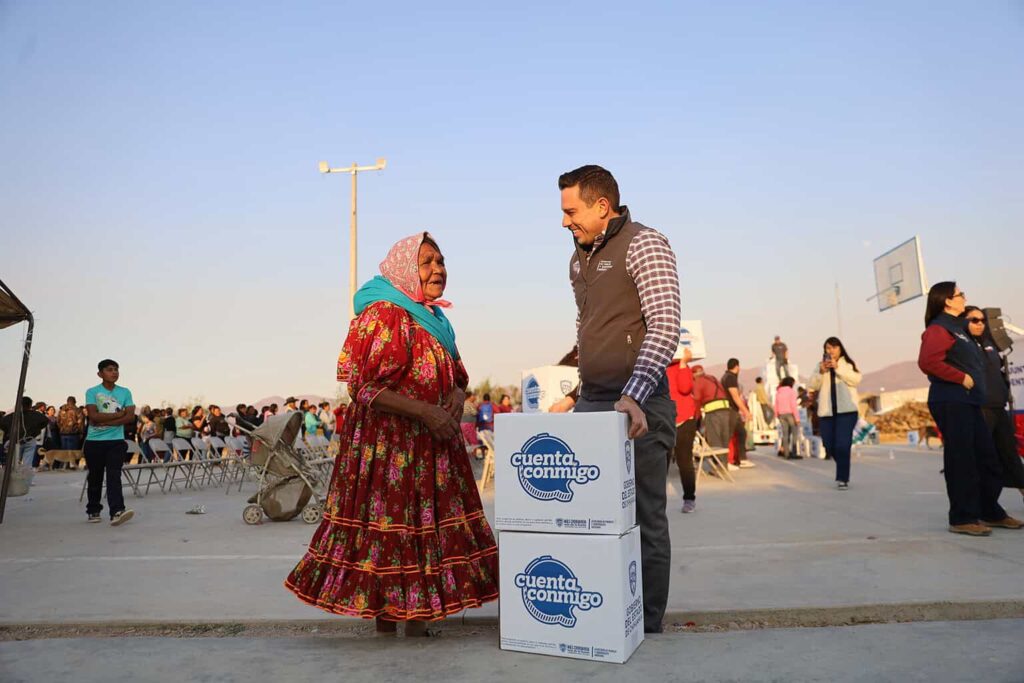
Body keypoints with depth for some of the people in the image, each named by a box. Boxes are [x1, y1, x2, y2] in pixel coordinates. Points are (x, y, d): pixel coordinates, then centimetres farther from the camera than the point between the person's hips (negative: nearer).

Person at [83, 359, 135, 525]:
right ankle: (93, 511, 26)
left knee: (114, 476, -11)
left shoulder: (125, 392, 5)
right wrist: (118, 414, -7)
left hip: (116, 441, 0)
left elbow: (130, 417, -4)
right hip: (94, 441, 0)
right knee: (95, 478, 11)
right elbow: (94, 416, -14)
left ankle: (117, 511, -22)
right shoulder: (92, 392, -2)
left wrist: (105, 421, -12)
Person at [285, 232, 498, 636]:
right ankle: (385, 624, 11)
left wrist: (458, 395, -1)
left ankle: (417, 620, 24)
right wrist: (424, 411, -22)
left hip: (432, 446, 9)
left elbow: (456, 376, 23)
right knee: (389, 526, -2)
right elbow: (363, 386, -18)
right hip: (387, 444, -9)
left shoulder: (435, 320, 16)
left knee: (427, 526, 12)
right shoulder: (383, 314, -12)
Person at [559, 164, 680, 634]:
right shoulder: (578, 257, 15)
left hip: (637, 407, -7)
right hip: (590, 402, 8)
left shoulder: (644, 246, -8)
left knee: (644, 521, 3)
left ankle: (646, 628, 18)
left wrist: (633, 396, -28)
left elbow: (665, 328, -18)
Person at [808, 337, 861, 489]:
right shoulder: (820, 366, 14)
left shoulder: (848, 363, 6)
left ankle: (842, 478, -4)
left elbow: (856, 379, -10)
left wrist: (838, 368, -17)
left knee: (842, 445, -14)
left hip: (846, 410, -4)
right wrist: (821, 372, -12)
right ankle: (843, 472, 33)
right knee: (830, 447, 8)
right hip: (826, 412, 4)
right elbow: (812, 386, 4)